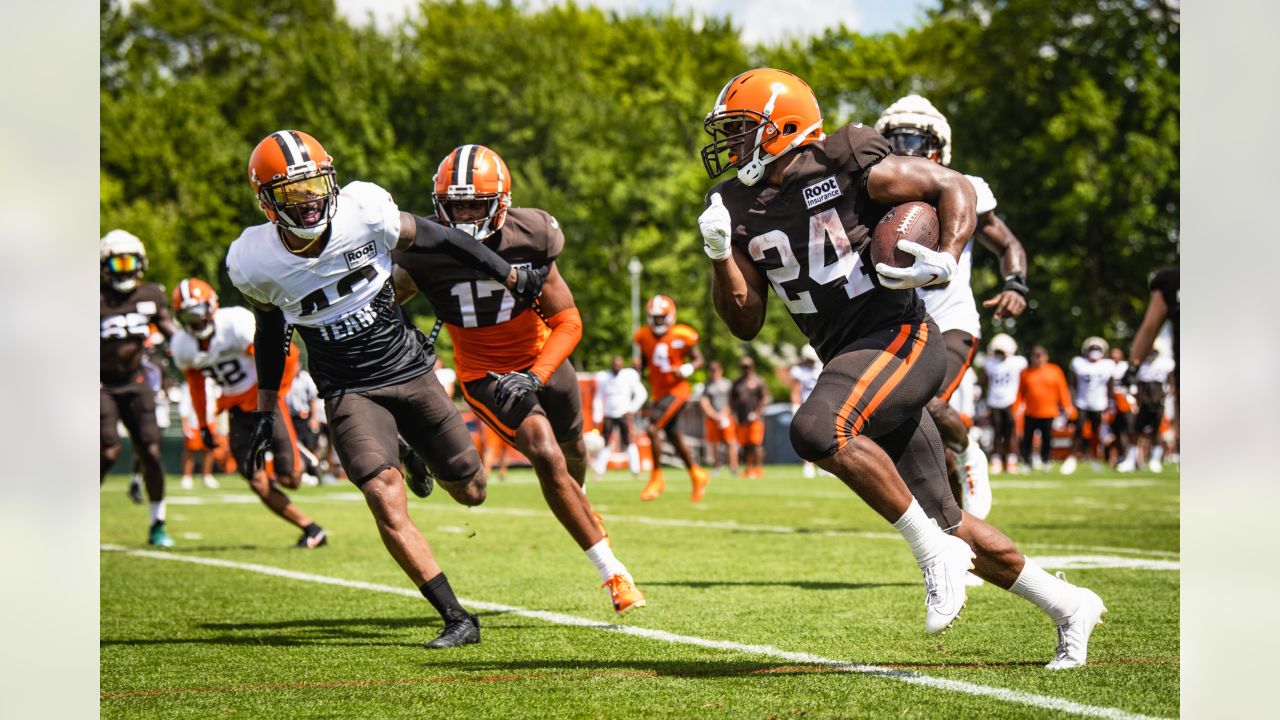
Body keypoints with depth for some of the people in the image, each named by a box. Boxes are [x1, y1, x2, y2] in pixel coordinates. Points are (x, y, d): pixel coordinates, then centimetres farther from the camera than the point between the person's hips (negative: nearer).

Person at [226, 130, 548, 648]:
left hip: (408, 370, 2)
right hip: (349, 392, -2)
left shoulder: (364, 214, -16)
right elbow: (269, 328, 6)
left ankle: (419, 450, 46)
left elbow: (435, 238, 0)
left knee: (470, 492, 9)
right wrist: (265, 408, 12)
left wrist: (513, 277, 9)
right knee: (386, 499, -22)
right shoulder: (258, 264, -15)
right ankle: (457, 619, -14)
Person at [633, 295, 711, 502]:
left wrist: (686, 370, -22)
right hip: (658, 392, 7)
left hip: (676, 391, -7)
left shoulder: (681, 336, -12)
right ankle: (697, 474, 35)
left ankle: (656, 478, -8)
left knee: (653, 428, -20)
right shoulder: (645, 337, 3)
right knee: (673, 436, 15)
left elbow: (698, 359, -4)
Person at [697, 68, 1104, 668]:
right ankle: (1066, 605, 24)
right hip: (849, 362, 7)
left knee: (816, 431, -32)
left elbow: (954, 187, -3)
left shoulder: (847, 166, -9)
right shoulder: (737, 209, 9)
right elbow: (745, 323, 10)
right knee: (945, 520, 9)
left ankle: (935, 551, -19)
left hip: (899, 340, -7)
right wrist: (721, 254, -5)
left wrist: (946, 259, -19)